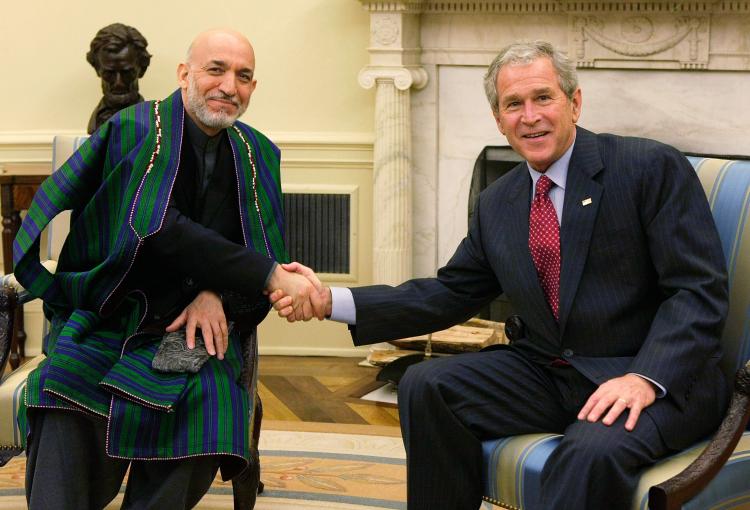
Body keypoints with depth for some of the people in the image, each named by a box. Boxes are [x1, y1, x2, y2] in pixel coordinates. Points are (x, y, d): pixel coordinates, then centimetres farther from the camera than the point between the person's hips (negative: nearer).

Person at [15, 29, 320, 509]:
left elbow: (267, 246, 7)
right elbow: (157, 230, -22)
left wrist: (217, 294, -16)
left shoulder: (258, 155, 8)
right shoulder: (134, 130, -8)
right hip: (109, 323, -3)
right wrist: (272, 277, -30)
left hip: (201, 332, 3)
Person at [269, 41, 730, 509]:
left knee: (593, 450, -36)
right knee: (426, 386, -13)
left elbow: (700, 290, -12)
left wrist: (646, 378, -27)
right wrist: (331, 301, 2)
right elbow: (451, 293, 13)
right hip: (550, 374, 6)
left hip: (664, 379, -5)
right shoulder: (497, 205, 11)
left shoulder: (652, 168, -8)